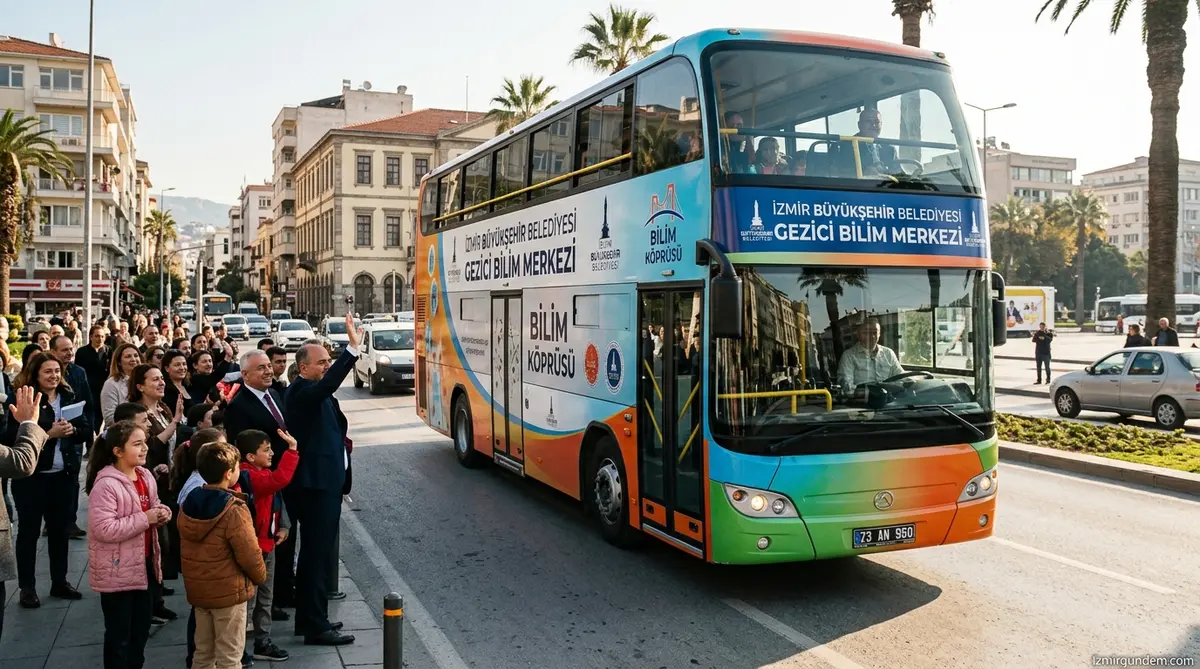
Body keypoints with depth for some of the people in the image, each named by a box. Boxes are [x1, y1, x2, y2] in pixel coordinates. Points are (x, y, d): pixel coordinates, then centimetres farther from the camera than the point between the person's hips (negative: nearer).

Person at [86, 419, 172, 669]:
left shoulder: (145, 476, 3)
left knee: (141, 629, 19)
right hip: (118, 571, -8)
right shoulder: (106, 485, -21)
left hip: (144, 564, 8)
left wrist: (161, 514, -4)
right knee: (119, 634, 7)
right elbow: (103, 529, -27)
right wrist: (145, 519, -25)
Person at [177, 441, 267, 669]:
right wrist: (261, 576, -1)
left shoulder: (188, 504, 0)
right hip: (229, 591, -7)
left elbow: (189, 546, 10)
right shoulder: (234, 511, -23)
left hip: (197, 589, 7)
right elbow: (249, 555, -20)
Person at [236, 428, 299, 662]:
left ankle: (263, 643, 27)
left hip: (267, 544, 10)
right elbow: (280, 479, -37)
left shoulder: (263, 473, 10)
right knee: (248, 600, -2)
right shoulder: (249, 477, -21)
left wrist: (280, 527, 12)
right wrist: (292, 449, -36)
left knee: (264, 599, 17)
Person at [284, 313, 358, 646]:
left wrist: (341, 441, 10)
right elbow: (327, 384, -38)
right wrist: (352, 347, -42)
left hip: (325, 481, 11)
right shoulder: (300, 391, -15)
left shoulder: (315, 393, 15)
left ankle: (308, 618, 29)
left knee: (314, 552, 17)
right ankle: (316, 626, 2)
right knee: (319, 553, -5)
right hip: (316, 482, -11)